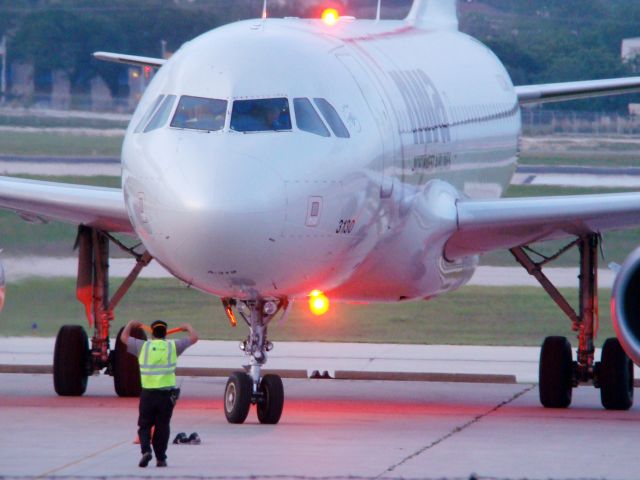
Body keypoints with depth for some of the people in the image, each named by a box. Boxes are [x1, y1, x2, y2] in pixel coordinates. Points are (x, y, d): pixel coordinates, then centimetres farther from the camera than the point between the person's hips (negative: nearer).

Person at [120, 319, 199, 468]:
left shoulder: (143, 346, 3)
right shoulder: (173, 346, 2)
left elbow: (124, 337, 17)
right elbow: (194, 338, 11)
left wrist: (131, 324, 35)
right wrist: (188, 327, 31)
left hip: (148, 393, 0)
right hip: (167, 393, 0)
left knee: (144, 425, 10)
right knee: (162, 426, 10)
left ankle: (146, 450, -13)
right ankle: (160, 458, 12)